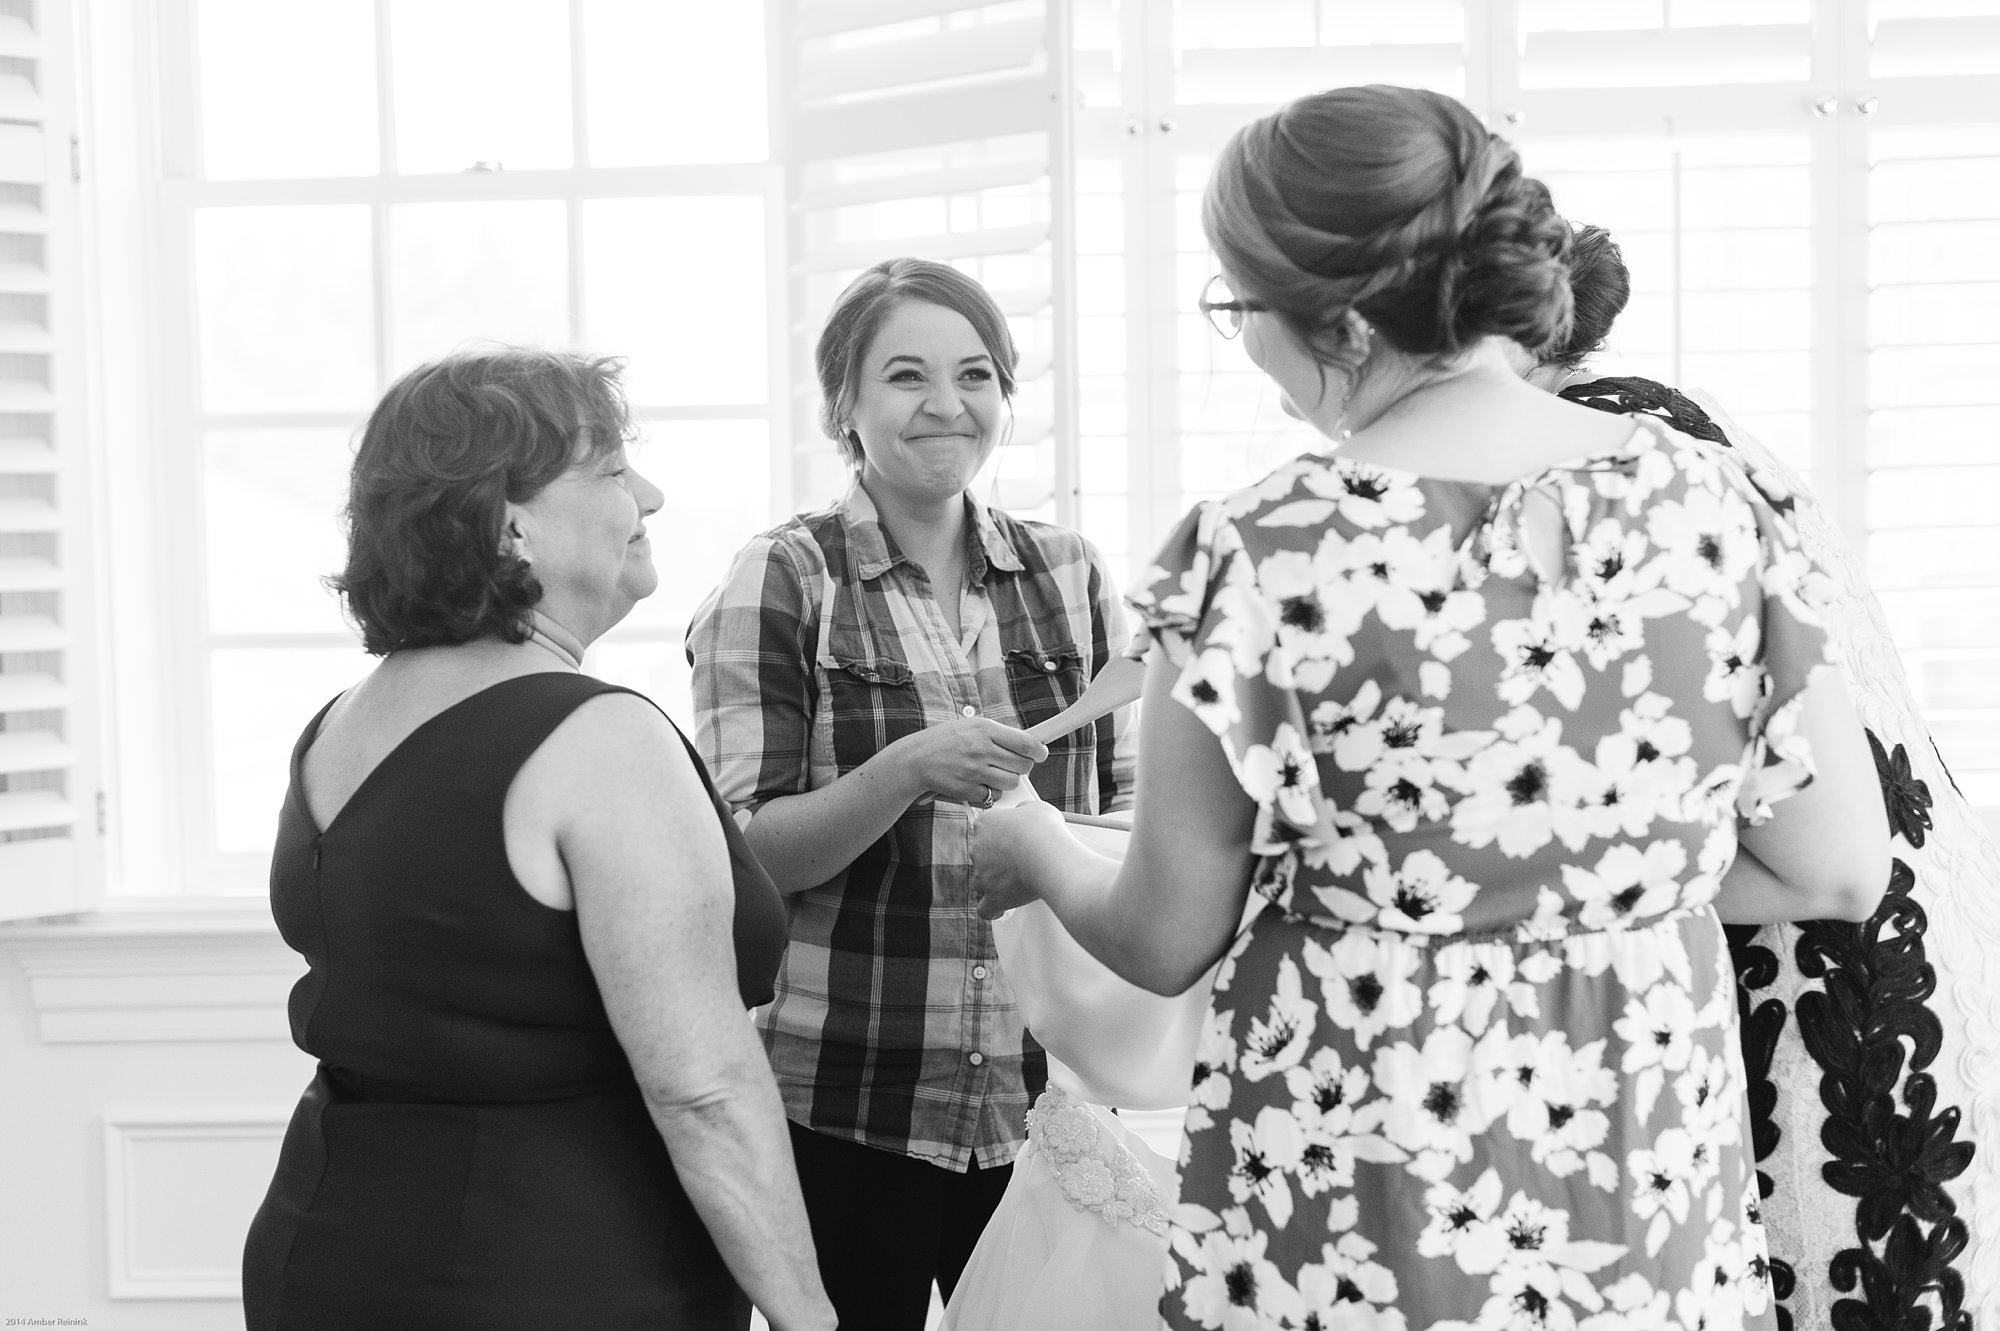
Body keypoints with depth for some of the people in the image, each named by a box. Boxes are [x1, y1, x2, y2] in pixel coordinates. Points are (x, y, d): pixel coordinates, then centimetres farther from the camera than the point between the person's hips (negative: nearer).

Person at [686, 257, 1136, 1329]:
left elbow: (1122, 808, 15)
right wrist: (907, 771, -24)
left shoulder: (1068, 575, 7)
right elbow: (745, 854, -8)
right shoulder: (782, 581, -3)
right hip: (841, 1107, -3)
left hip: (1043, 1097, 3)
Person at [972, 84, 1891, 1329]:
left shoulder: (1254, 555, -15)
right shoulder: (1709, 498, -5)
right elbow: (1839, 869, 0)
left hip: (1359, 1228, -3)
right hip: (1661, 1191, 4)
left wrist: (1035, 850, 16)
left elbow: (1166, 944, -4)